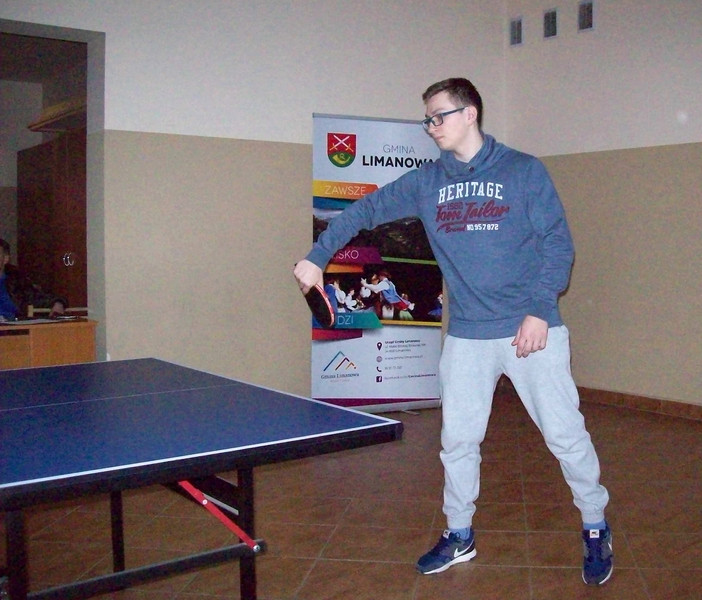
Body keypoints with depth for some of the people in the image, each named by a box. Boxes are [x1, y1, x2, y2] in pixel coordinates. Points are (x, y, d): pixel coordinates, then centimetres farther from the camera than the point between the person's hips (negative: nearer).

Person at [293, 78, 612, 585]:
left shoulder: (524, 171, -2)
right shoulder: (426, 182, 7)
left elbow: (558, 244, -4)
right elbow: (365, 210, 12)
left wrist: (539, 310, -14)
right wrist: (317, 256, 4)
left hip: (533, 330, -3)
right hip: (466, 336, 3)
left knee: (566, 434, 3)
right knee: (458, 439, 9)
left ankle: (596, 528, 26)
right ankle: (460, 535, 29)